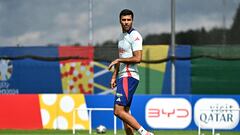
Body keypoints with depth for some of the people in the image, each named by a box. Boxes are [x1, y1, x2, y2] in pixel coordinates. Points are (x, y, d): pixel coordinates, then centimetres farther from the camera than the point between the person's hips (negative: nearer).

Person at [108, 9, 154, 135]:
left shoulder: (135, 36, -10)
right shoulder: (121, 36, 18)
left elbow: (137, 58, -19)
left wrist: (118, 60, -12)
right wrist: (114, 76, 21)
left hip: (129, 77, -10)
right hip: (123, 77, 10)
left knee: (118, 111, -18)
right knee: (125, 112, 8)